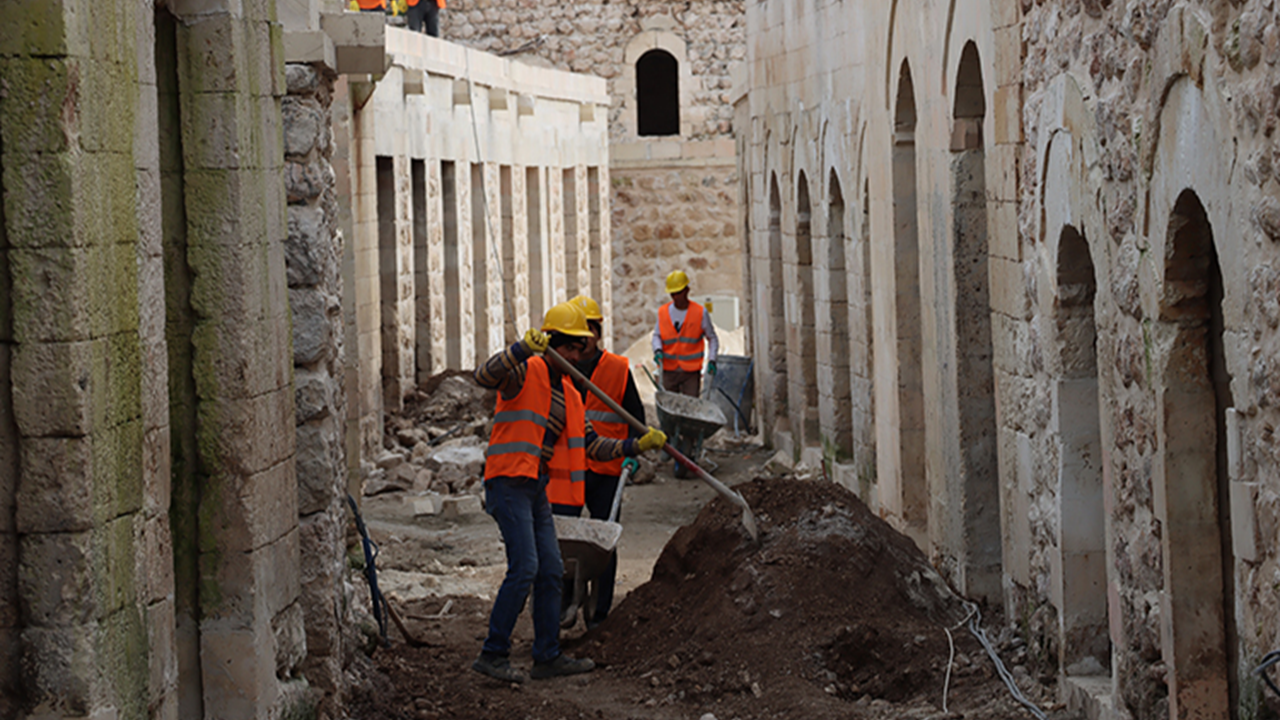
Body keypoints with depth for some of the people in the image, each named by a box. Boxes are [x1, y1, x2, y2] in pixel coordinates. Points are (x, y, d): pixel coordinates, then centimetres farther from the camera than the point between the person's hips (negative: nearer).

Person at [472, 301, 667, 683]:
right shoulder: (526, 372, -8)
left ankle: (548, 656, 17)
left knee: (550, 570, 10)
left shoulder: (569, 394, 16)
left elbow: (591, 445, 18)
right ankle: (493, 654, -11)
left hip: (536, 487, 9)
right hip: (509, 481, -9)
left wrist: (635, 446, 8)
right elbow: (485, 376, -29)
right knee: (524, 567, -16)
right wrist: (523, 349, -40)